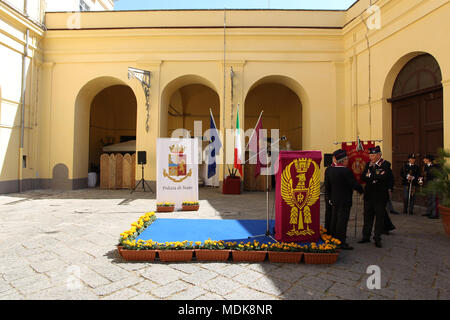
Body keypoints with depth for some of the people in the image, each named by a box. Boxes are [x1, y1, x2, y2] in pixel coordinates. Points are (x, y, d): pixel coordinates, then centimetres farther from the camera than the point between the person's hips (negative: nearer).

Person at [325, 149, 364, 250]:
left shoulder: (329, 170, 2)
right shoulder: (346, 171, -20)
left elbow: (327, 186, 9)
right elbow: (355, 185, -14)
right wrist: (362, 190, 6)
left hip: (334, 200, 7)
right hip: (344, 201, -7)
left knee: (334, 220, 17)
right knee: (342, 221, -1)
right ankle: (341, 242, 6)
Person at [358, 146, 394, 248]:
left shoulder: (385, 164, -7)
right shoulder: (368, 164, 9)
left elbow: (383, 177, -23)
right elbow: (363, 177, -1)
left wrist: (370, 175, -12)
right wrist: (376, 177, -15)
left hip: (380, 195, -5)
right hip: (369, 194, 5)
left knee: (379, 217, 4)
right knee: (368, 216, 10)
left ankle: (377, 238, 15)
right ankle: (366, 236, 20)